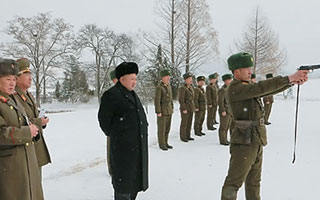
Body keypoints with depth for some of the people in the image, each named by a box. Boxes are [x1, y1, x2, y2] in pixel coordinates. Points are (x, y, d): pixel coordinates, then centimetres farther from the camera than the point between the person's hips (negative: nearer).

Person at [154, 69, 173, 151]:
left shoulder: (169, 86, 10)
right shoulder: (159, 88, -16)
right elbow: (157, 101, -18)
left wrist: (172, 108, 15)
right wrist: (158, 112, -20)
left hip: (169, 110, 8)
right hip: (162, 110, -8)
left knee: (167, 127, 13)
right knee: (162, 128, 1)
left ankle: (165, 142, 24)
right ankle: (161, 144, 12)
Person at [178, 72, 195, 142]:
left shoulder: (190, 87, 9)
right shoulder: (182, 88, -18)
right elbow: (181, 100, -19)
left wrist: (192, 107, 17)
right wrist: (184, 109, -21)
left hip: (190, 108, 8)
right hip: (185, 108, -8)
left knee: (189, 122, 14)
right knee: (184, 123, 1)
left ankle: (188, 136, 25)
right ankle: (182, 137, 13)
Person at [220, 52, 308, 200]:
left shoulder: (248, 87, 13)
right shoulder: (234, 88, -15)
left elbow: (270, 90, 4)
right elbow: (261, 88, -25)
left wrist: (293, 81, -10)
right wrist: (289, 78, -23)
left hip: (256, 142, 9)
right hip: (244, 142, -9)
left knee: (254, 181, 20)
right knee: (234, 182, -2)